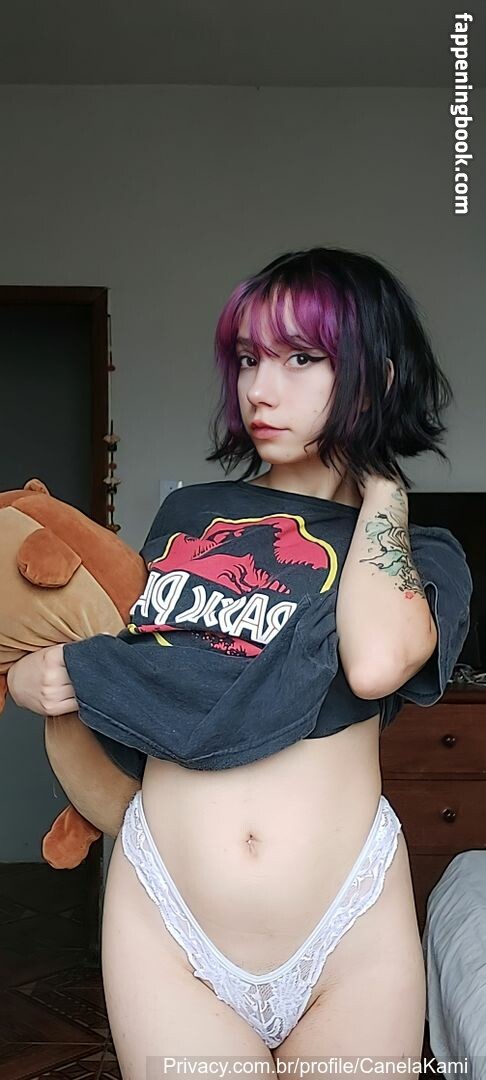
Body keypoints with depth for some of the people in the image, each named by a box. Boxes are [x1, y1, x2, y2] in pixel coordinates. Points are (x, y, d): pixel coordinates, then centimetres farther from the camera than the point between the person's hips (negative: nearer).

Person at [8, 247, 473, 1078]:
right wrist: (30, 677, -2)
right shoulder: (188, 515, 9)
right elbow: (127, 662, 18)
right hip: (163, 922, 2)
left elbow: (377, 661, -22)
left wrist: (381, 491, -8)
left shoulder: (418, 553, 1)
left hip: (355, 932, -1)